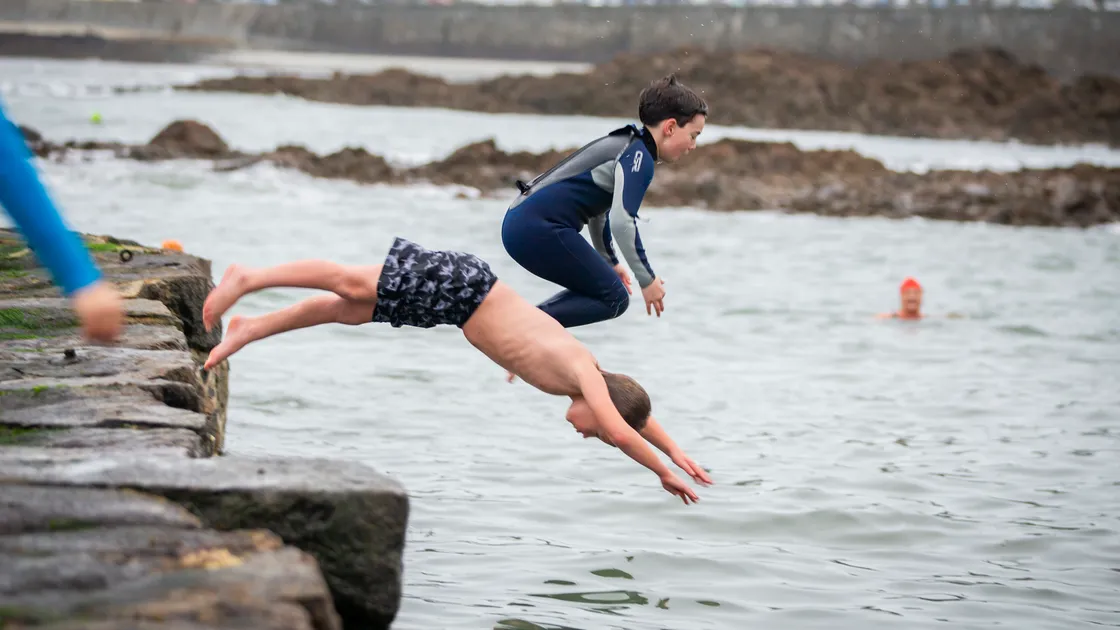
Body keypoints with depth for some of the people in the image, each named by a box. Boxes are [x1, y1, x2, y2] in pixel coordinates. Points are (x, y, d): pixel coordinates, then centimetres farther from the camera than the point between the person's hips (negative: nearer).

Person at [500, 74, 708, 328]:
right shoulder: (638, 157, -10)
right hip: (541, 228, -10)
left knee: (597, 290, 20)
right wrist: (647, 279, -14)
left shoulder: (625, 145, 21)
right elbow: (622, 221, -21)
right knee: (614, 299, -3)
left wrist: (609, 262, 40)